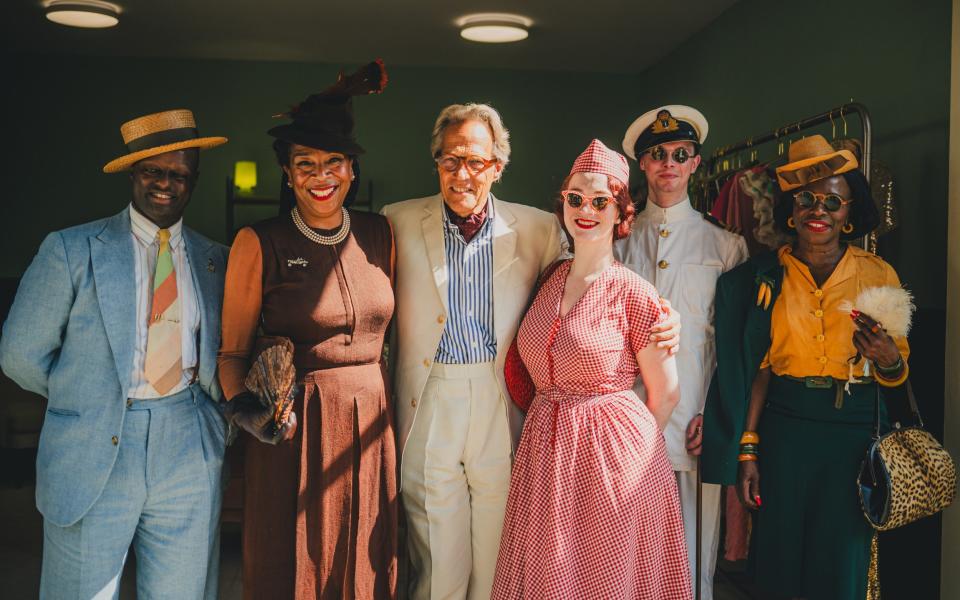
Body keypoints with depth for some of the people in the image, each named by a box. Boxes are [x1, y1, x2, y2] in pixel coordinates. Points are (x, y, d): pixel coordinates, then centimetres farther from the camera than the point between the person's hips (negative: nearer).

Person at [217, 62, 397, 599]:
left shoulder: (380, 235, 5)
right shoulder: (259, 244, -6)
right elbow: (233, 350, -1)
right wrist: (244, 407, -18)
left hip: (370, 423, 3)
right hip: (294, 428, -3)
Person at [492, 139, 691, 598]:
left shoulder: (633, 293, -10)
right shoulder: (548, 280, 5)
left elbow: (664, 393, -3)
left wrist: (629, 449, 6)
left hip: (613, 455, -5)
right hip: (543, 454, 5)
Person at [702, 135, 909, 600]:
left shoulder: (878, 275, 1)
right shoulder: (768, 275, 1)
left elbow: (895, 375, 8)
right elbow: (759, 366, 0)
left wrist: (889, 360, -16)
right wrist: (746, 448, -5)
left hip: (854, 431, 0)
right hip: (785, 429, 0)